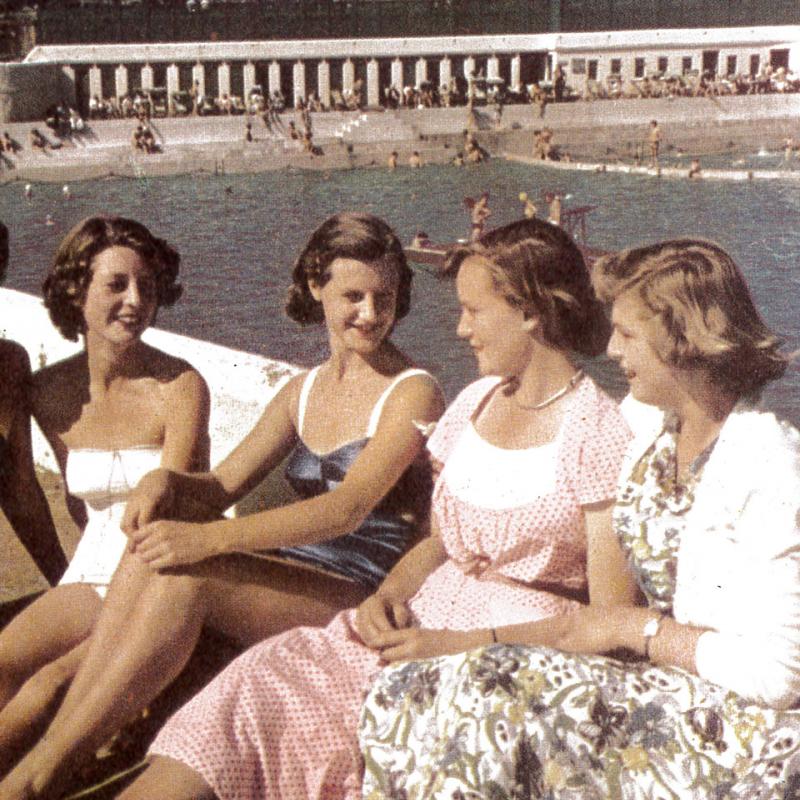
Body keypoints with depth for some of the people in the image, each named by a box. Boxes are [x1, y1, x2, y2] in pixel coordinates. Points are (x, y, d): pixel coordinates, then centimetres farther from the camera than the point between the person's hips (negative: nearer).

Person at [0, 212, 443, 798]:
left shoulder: (413, 392, -5)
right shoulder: (305, 390, 17)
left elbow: (348, 509, -19)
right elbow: (223, 486, 15)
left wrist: (207, 539, -30)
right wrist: (167, 479, -11)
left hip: (362, 598, -6)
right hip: (286, 579, 6)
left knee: (187, 576, -30)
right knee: (151, 556, -23)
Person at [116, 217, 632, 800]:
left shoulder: (597, 433, -9)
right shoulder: (476, 402, 14)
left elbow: (611, 618, -12)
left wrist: (459, 645, -17)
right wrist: (389, 594, -2)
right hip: (424, 622, 7)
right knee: (260, 679, -17)